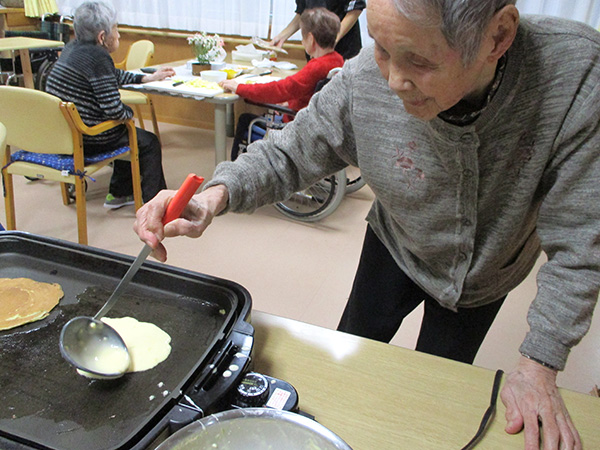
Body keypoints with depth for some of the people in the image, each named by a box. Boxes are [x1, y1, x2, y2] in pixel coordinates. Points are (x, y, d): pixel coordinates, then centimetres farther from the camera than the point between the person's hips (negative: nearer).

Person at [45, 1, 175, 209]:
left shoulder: (73, 48, 9)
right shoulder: (97, 57, -20)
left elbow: (113, 76, 24)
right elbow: (114, 109, -24)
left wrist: (149, 78, 26)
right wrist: (130, 112, -2)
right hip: (86, 140, -9)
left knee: (128, 133, 30)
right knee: (149, 142, 9)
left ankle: (119, 193, 36)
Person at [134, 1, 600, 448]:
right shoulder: (363, 82, -34)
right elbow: (286, 155, -18)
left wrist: (539, 366, -25)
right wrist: (215, 195, -39)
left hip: (483, 279, 0)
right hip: (396, 250, 1)